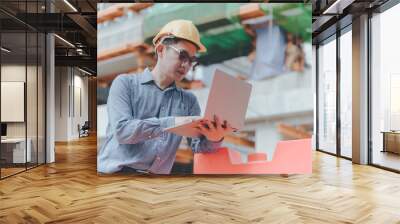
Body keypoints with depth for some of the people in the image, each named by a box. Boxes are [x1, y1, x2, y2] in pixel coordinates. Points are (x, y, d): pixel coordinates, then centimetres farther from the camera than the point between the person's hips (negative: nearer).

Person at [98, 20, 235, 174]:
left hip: (158, 174, 3)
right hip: (114, 171, -3)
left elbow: (198, 146, 2)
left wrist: (213, 140, -19)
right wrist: (171, 123, -19)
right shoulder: (125, 83, 2)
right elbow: (121, 130, -11)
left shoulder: (189, 100, 11)